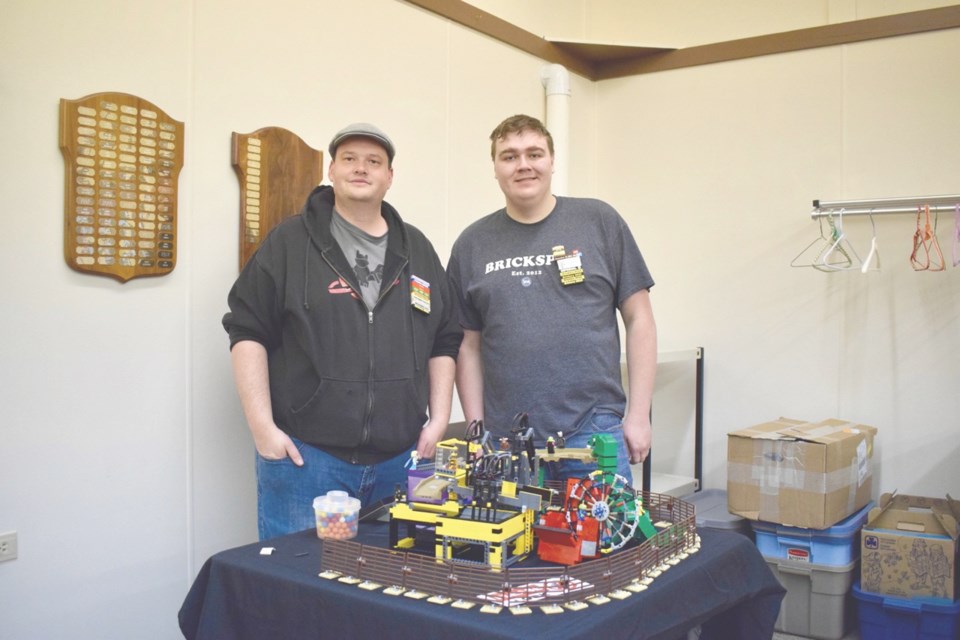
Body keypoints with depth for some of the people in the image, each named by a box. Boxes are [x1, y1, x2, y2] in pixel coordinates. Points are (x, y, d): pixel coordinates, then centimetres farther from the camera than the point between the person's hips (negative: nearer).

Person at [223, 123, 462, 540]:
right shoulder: (290, 242, 1)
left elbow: (444, 342, 15)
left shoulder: (416, 249, 13)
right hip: (304, 455, -3)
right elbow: (247, 332, -3)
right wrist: (262, 426, -9)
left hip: (400, 458, 4)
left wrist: (438, 420, 7)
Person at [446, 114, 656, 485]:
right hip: (506, 439, 1)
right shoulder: (472, 244, 8)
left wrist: (638, 414, -1)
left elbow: (639, 320, 4)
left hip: (595, 430, -1)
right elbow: (469, 345, 10)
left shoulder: (600, 222, 4)